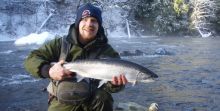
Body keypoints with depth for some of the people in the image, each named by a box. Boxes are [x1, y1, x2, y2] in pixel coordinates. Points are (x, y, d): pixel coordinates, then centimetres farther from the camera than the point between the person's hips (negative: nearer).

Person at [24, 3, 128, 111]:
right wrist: (49, 71, -24)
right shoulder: (61, 43, -2)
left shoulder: (107, 51, -2)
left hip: (96, 102, 1)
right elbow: (31, 59, -3)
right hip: (63, 101, 0)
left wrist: (115, 83, -35)